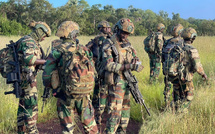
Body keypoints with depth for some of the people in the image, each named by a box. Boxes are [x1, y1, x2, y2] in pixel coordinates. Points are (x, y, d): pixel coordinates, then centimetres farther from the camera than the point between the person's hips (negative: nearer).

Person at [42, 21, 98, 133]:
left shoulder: (56, 52, -5)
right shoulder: (84, 50, 1)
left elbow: (47, 75, -4)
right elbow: (92, 71, 5)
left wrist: (49, 86, 16)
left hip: (66, 95, -1)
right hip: (84, 94, 1)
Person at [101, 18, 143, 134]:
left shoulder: (127, 43, 10)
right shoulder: (109, 44, -11)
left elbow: (136, 59, 11)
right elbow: (108, 65, -20)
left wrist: (137, 64, -14)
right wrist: (126, 66, -27)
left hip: (127, 80, 7)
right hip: (116, 82, -7)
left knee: (126, 107, 16)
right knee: (115, 111, -8)